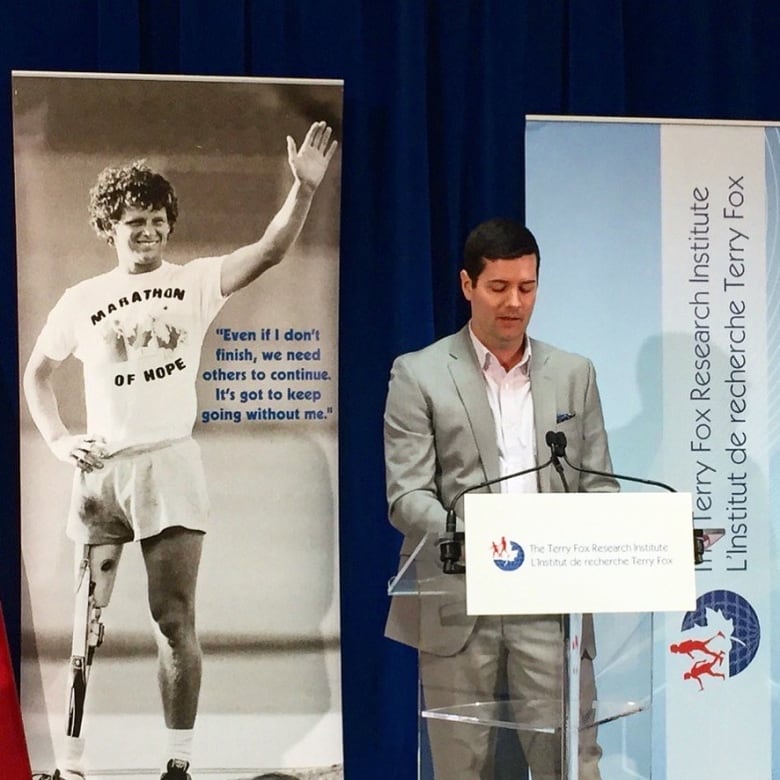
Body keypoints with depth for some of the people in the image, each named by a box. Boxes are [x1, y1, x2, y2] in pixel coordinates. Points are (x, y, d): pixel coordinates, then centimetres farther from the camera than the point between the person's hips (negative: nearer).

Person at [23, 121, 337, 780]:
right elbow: (37, 372, 19)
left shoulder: (195, 283, 3)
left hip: (170, 466, -1)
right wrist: (58, 440, 5)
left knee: (175, 620, -1)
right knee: (86, 623, 4)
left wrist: (305, 188, -25)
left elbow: (270, 251, -11)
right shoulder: (82, 301, 8)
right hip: (99, 471, 2)